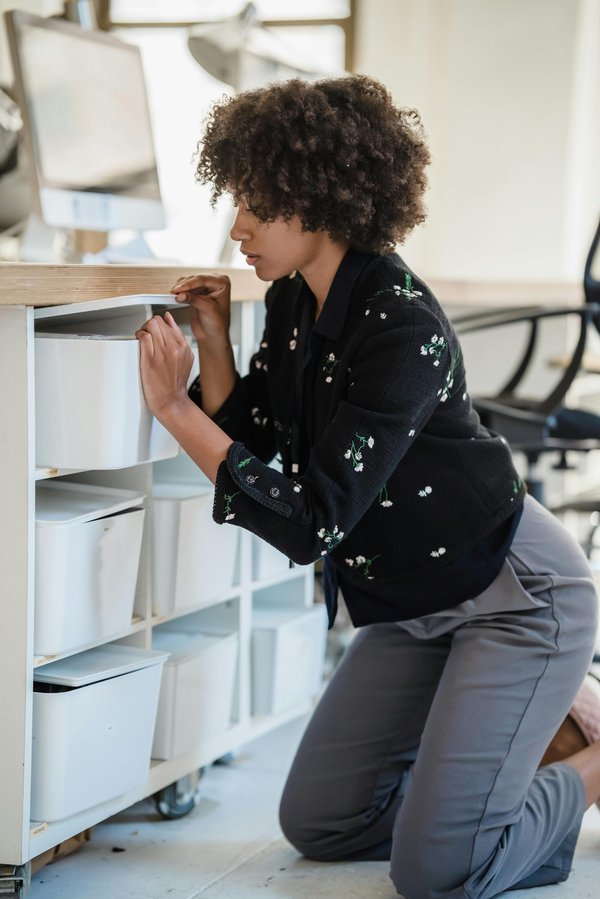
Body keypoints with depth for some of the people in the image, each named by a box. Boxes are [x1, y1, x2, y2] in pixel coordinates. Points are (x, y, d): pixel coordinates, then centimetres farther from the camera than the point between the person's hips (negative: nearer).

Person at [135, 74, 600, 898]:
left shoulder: (402, 328, -27)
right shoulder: (293, 304, 0)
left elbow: (309, 525, -29)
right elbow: (249, 446, 7)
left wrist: (173, 408, -28)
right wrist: (214, 344, -4)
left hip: (516, 595, -9)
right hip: (418, 607, 9)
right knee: (316, 823, 10)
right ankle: (523, 732, 24)